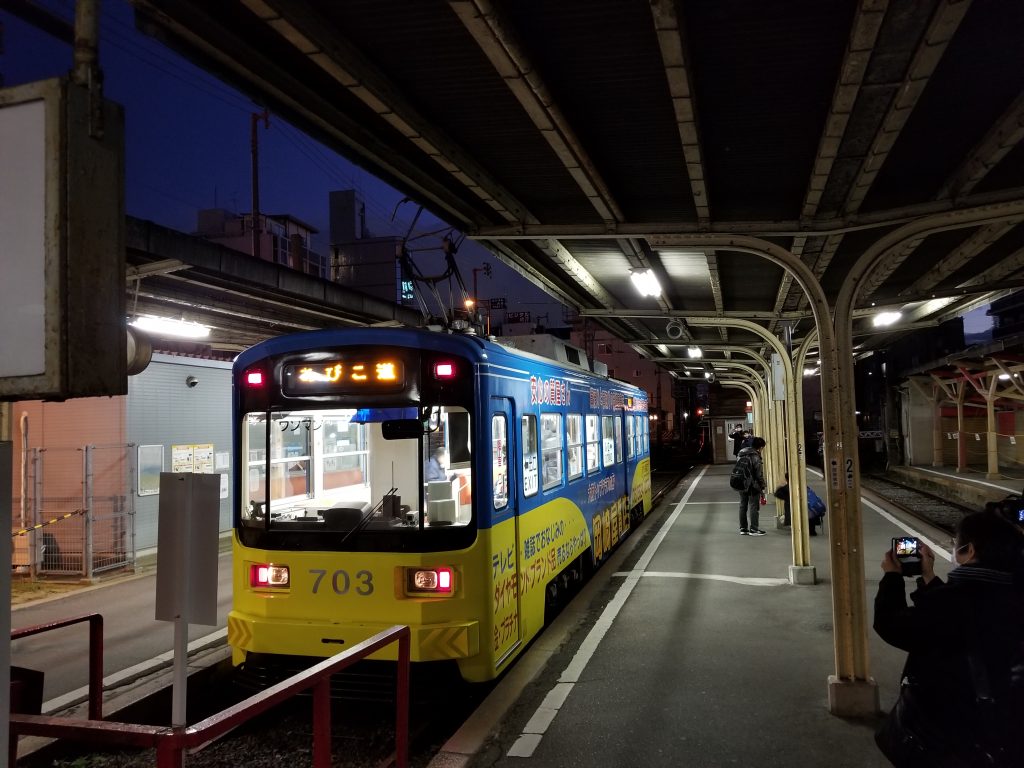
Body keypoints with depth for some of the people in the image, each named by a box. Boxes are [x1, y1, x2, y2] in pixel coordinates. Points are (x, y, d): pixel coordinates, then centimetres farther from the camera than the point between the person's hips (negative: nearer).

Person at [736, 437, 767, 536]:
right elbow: (759, 474, -14)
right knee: (754, 507, 1)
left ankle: (743, 528, 16)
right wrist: (762, 487, -5)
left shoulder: (740, 455, 8)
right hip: (753, 486, -7)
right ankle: (753, 529, 3)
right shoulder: (756, 457, -15)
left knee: (743, 506, 12)